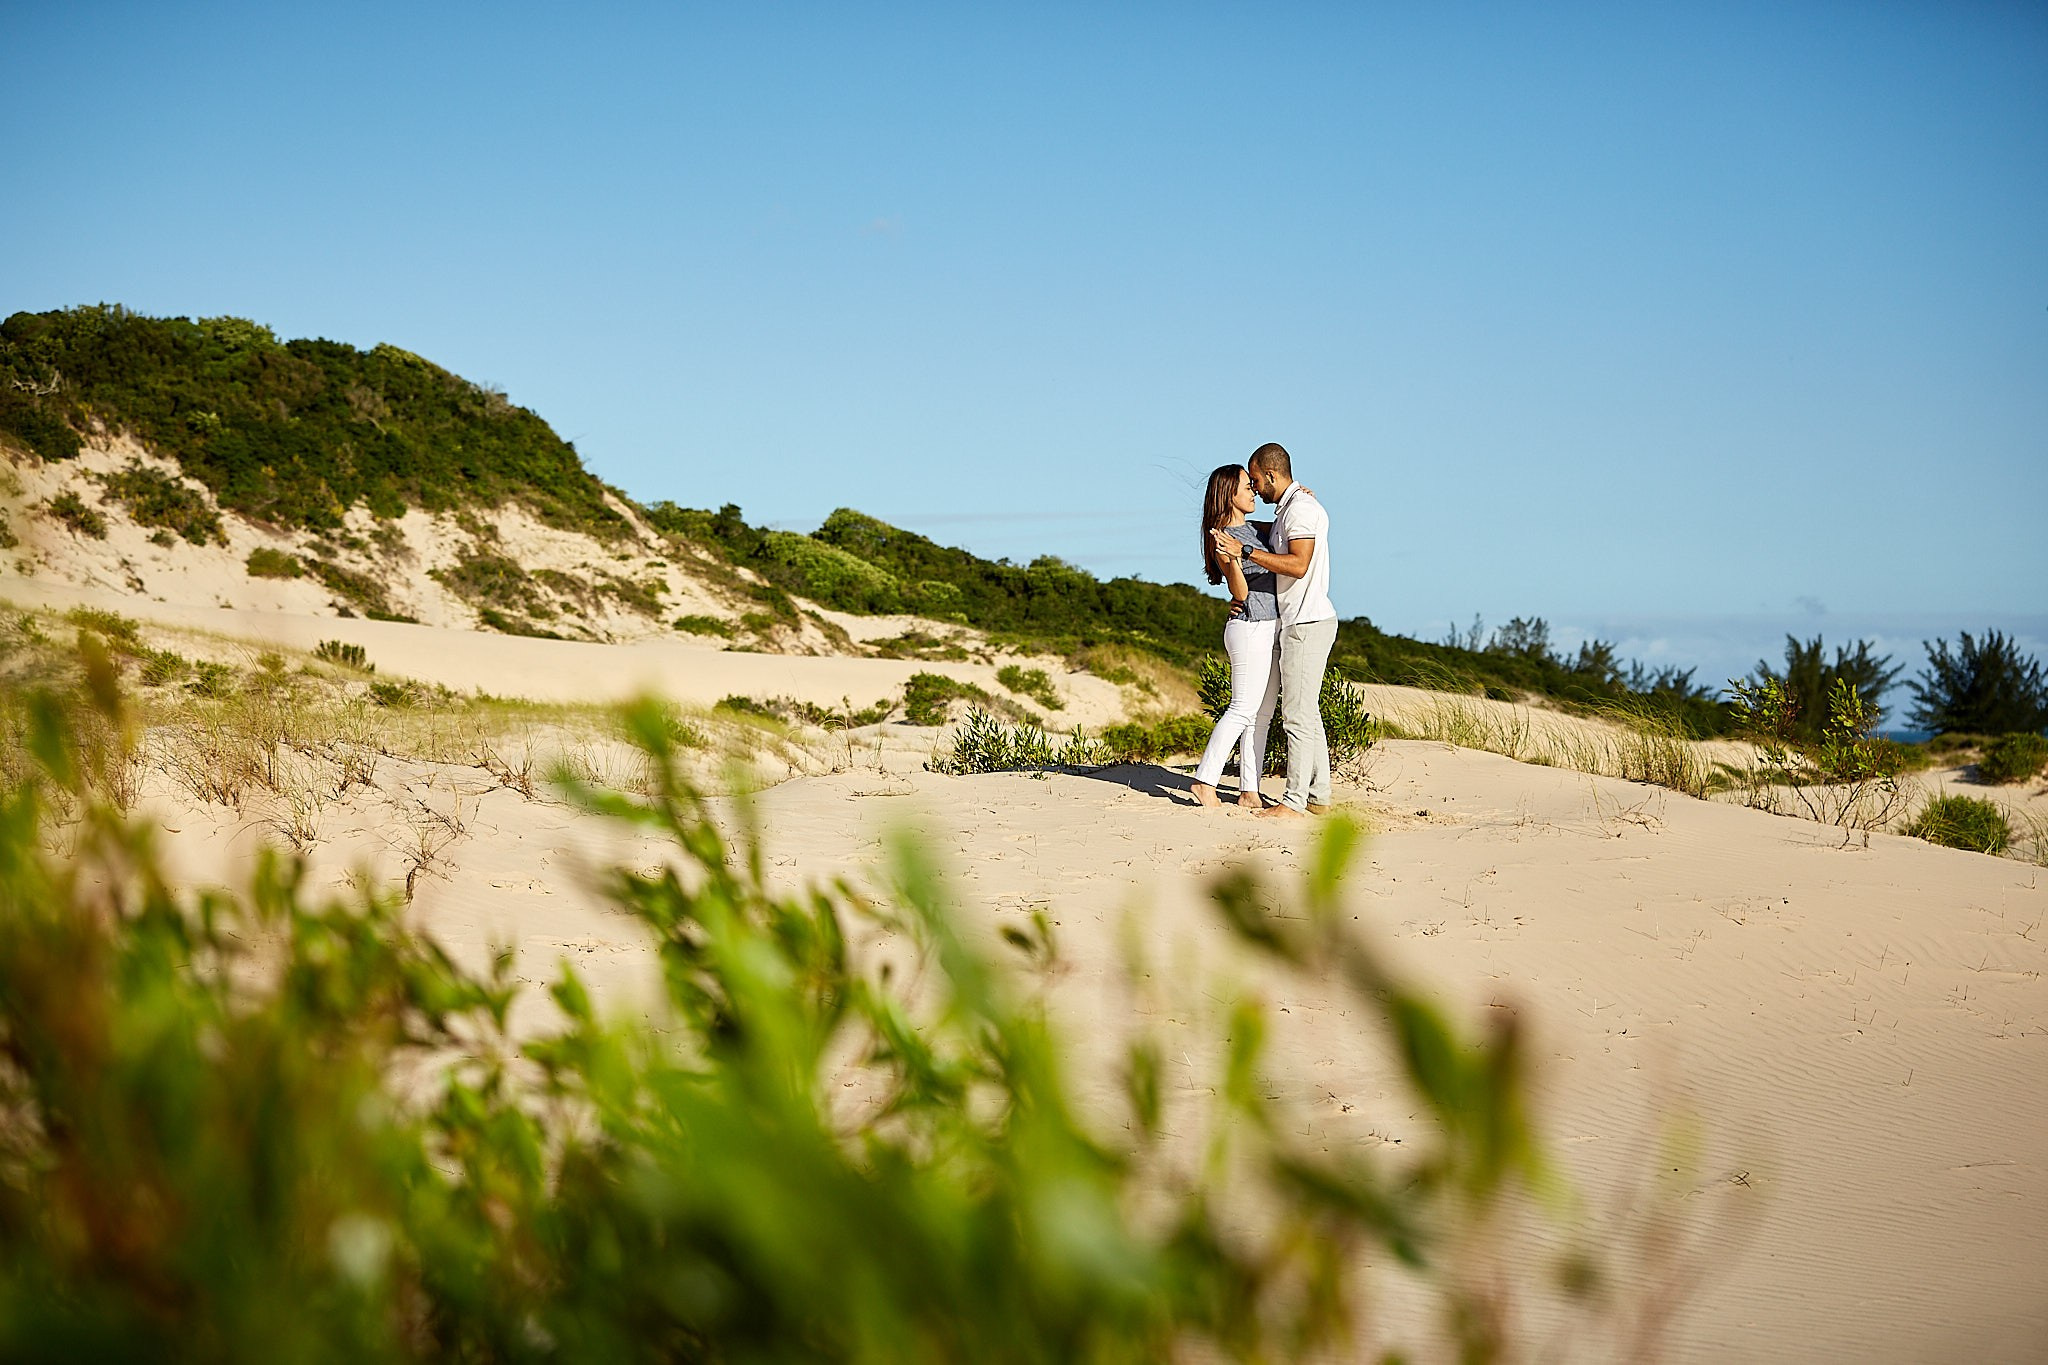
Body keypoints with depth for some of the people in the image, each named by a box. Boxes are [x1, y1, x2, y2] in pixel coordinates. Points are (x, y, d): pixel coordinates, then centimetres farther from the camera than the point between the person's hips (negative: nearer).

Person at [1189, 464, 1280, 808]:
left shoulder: (1251, 529, 12)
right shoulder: (1223, 538, -13)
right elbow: (1240, 593, -15)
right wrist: (1232, 558, -32)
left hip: (1270, 629, 9)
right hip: (1250, 629, -9)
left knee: (1262, 714, 8)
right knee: (1243, 710, -9)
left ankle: (1249, 790, 10)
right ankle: (1205, 781, -3)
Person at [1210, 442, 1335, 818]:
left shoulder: (1300, 506, -14)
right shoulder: (1286, 509, 19)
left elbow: (1298, 564, -25)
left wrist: (1244, 550, -24)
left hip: (1307, 624, -11)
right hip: (1299, 622, 11)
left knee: (1298, 715, -10)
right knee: (1306, 713, 13)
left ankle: (1294, 802, -9)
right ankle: (1317, 795, 18)